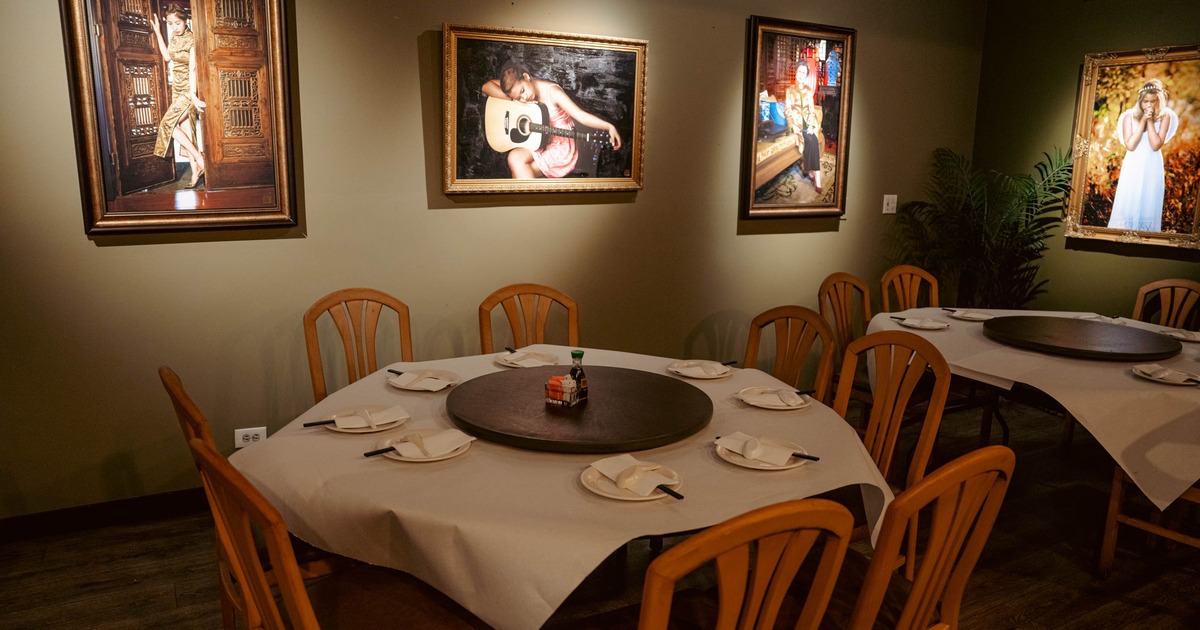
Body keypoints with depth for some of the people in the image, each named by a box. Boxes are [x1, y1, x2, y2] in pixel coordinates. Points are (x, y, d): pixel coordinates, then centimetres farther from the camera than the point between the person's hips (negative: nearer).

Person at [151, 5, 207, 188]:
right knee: (184, 129, 4)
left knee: (168, 124, -11)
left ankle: (200, 161, -6)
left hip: (188, 89, -8)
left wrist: (193, 95, -29)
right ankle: (195, 173, 5)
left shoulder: (192, 40, -15)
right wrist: (158, 32, 15)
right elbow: (167, 57, 18)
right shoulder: (175, 38, 7)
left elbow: (192, 68, -22)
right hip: (177, 89, 8)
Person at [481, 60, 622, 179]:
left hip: (561, 146, -6)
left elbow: (581, 116, -25)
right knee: (514, 158, -21)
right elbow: (487, 86, -10)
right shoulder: (517, 85, -3)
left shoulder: (552, 92, -19)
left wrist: (609, 127, -40)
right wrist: (517, 101, -20)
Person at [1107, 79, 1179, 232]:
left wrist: (1150, 121, -13)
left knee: (1148, 208, 3)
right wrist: (1143, 121, -14)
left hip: (1153, 169, 0)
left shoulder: (1164, 117, -2)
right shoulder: (1130, 117, -2)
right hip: (1133, 168, 0)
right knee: (1127, 206, 1)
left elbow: (1156, 145, -13)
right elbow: (1130, 145, -12)